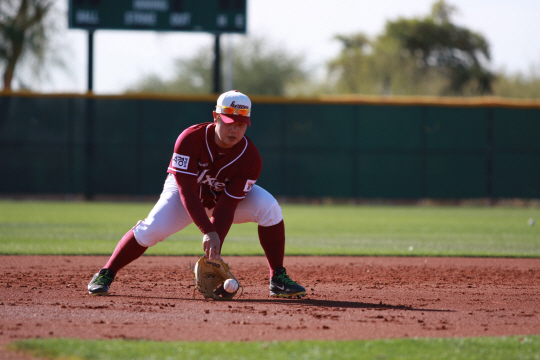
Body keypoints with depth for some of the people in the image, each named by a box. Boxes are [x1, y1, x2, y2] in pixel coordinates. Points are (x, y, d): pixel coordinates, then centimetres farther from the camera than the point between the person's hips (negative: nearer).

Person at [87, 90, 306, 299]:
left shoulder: (250, 158, -28)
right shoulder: (190, 140, -32)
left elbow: (227, 206, -29)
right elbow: (186, 191, -35)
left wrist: (215, 250, -39)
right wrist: (208, 232, -47)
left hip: (227, 197, 1)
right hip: (185, 192, -1)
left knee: (268, 207, -25)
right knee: (153, 228, -27)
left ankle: (278, 279, -15)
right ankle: (105, 275, -10)